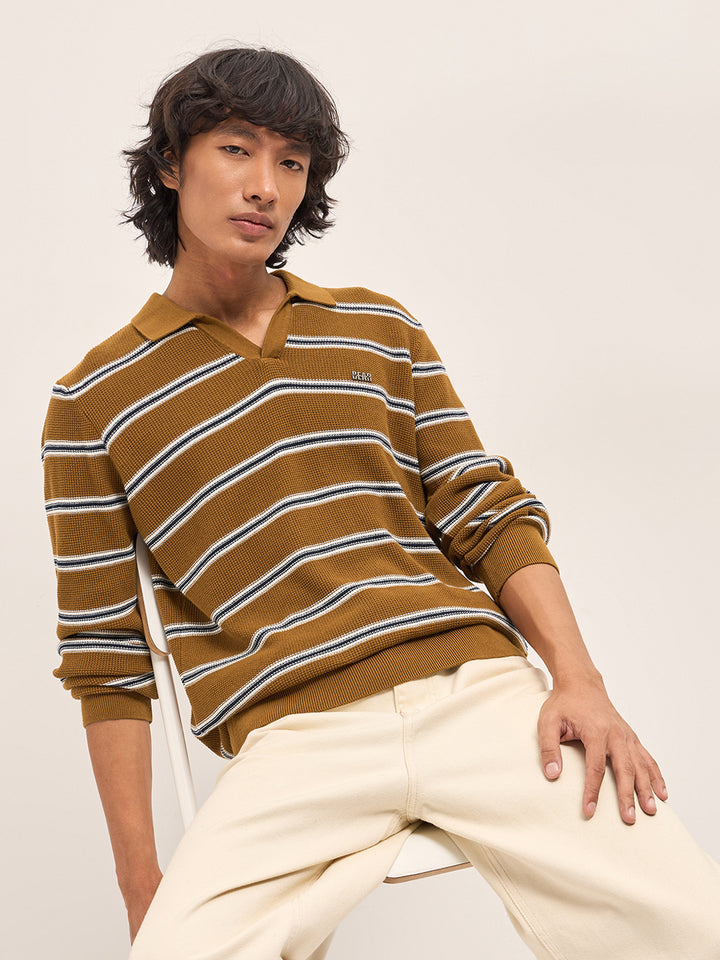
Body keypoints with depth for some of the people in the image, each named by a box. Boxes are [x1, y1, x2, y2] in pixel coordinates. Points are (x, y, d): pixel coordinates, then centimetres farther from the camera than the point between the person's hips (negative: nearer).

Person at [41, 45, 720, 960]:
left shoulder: (377, 328, 18)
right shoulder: (93, 402, 10)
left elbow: (491, 515, 13)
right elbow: (105, 655, 9)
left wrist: (579, 679, -3)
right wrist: (138, 877, 4)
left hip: (478, 686, 2)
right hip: (293, 738, -1)